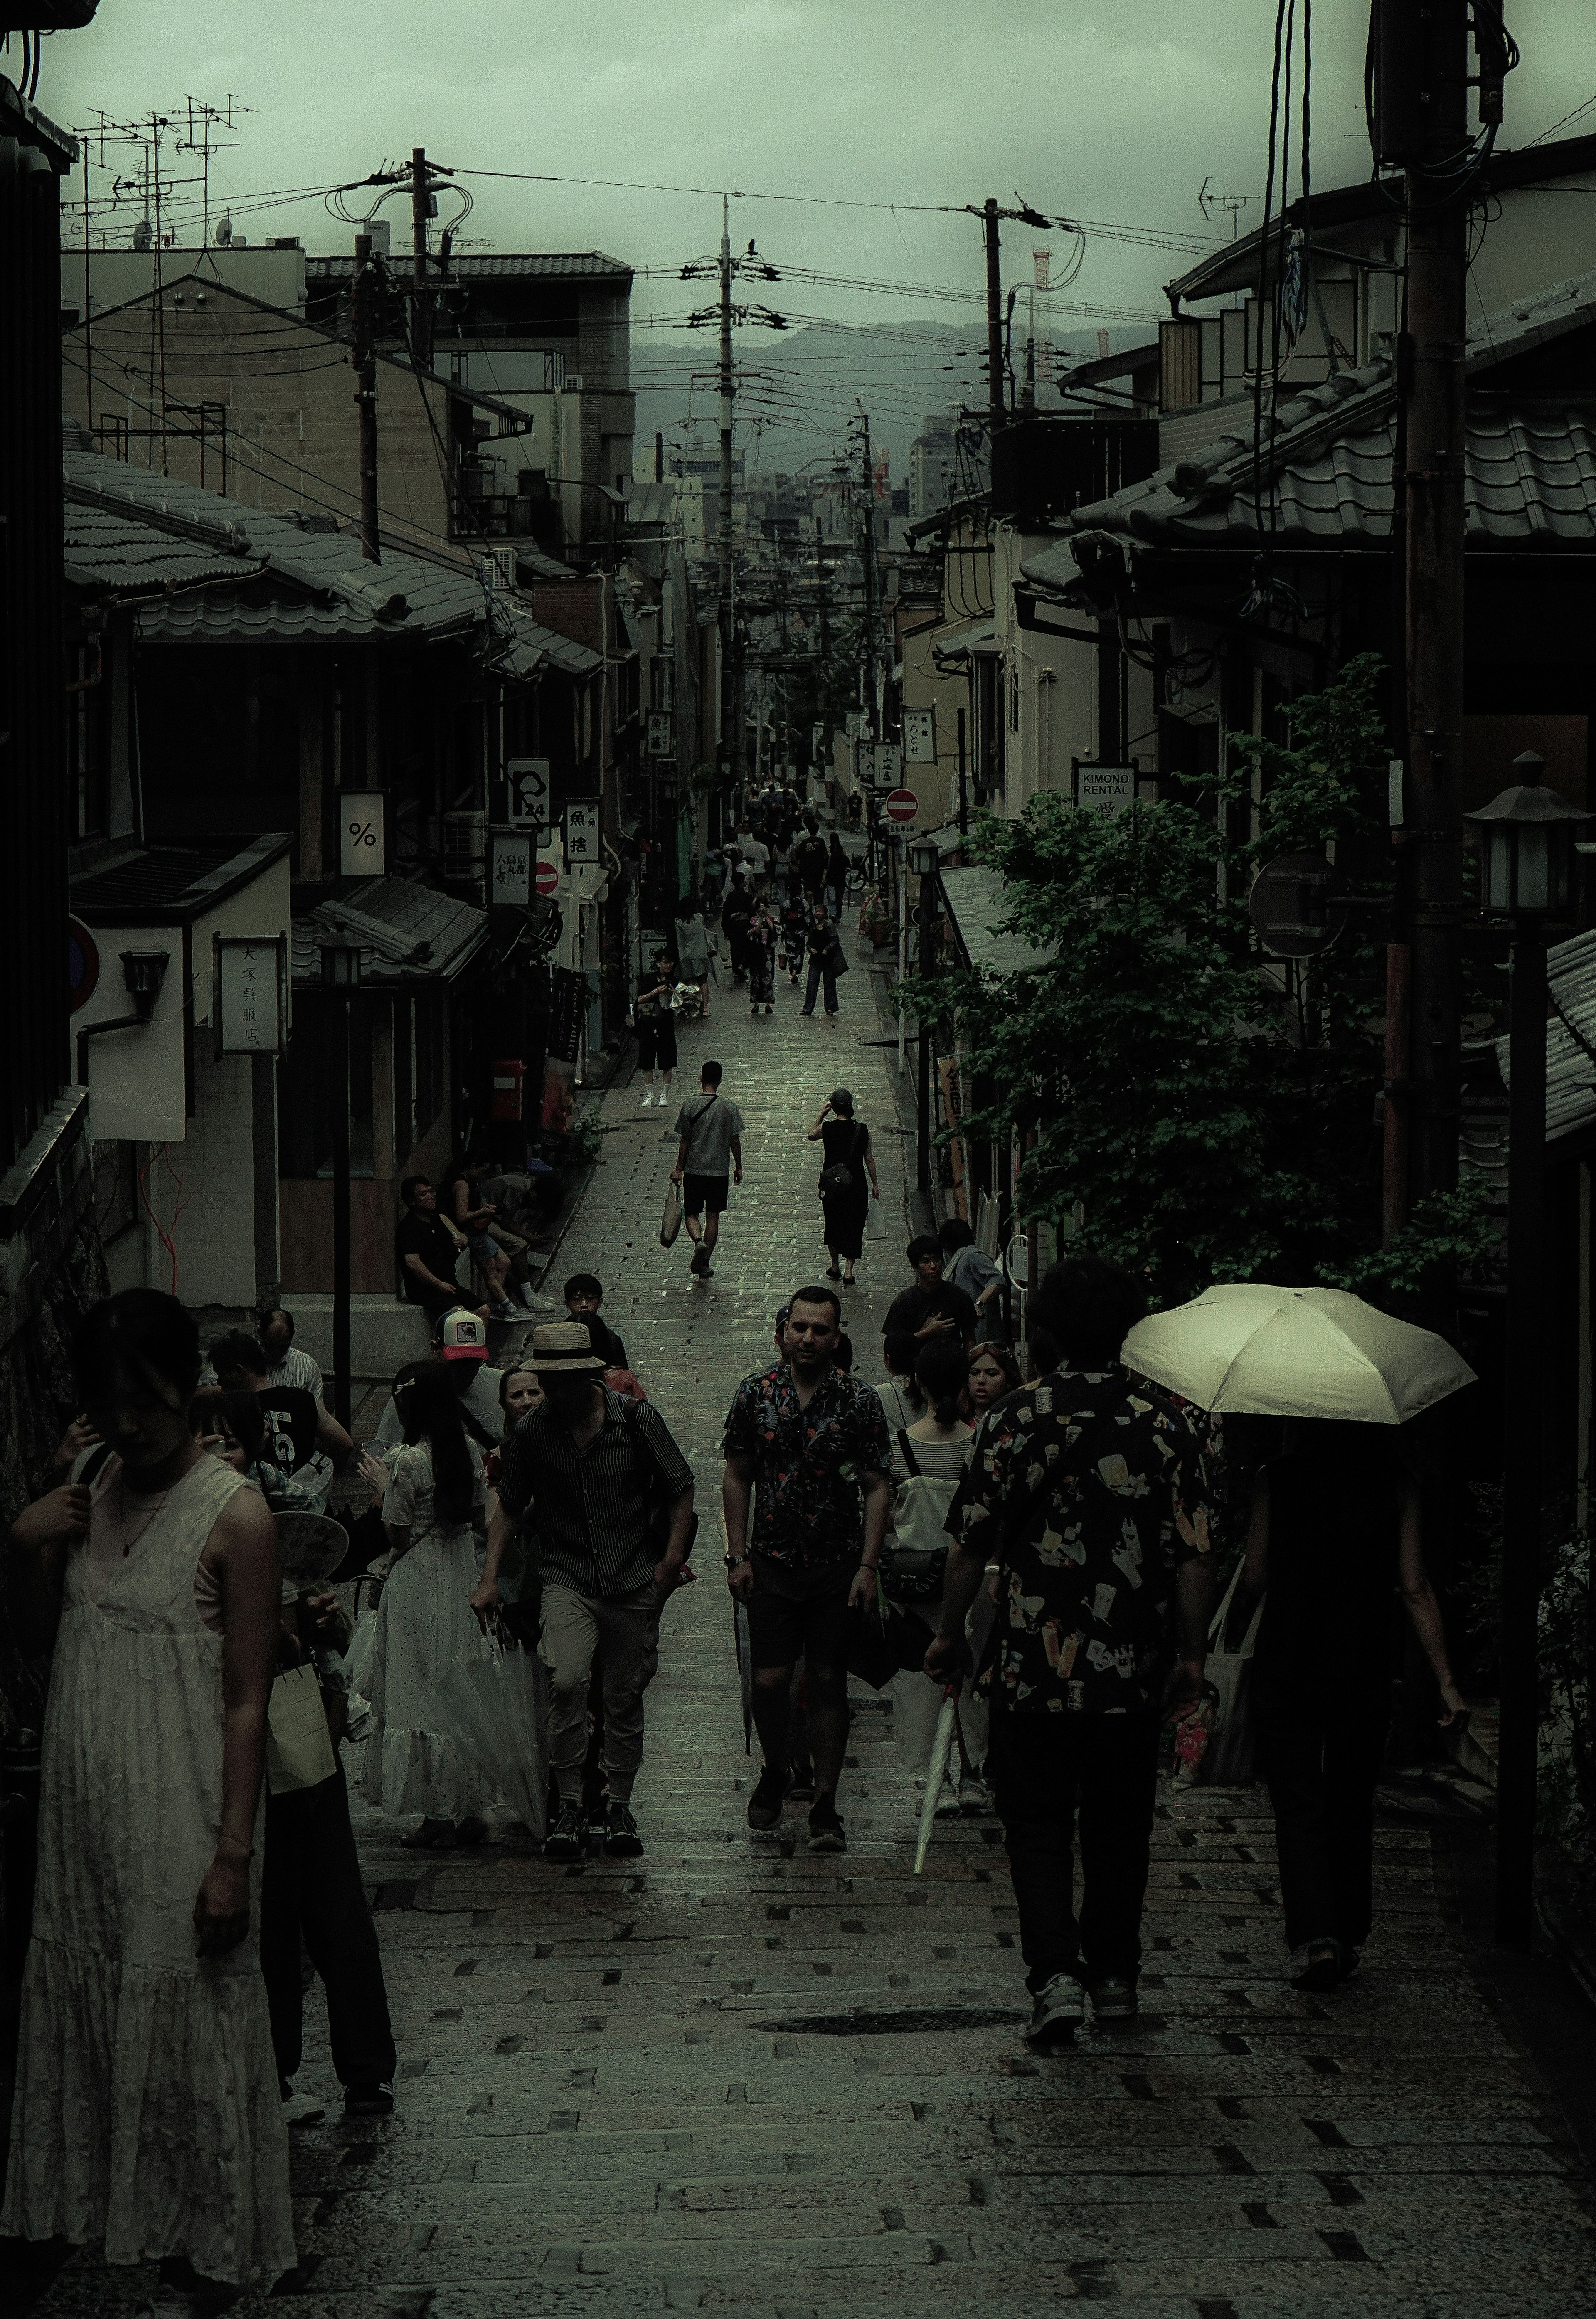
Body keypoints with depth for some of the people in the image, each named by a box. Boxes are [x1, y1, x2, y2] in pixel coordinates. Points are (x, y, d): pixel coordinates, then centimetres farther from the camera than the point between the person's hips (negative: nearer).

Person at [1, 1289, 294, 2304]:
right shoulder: (97, 1484, 5)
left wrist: (234, 1855, -19)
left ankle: (202, 2259, 16)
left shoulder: (234, 1516, -14)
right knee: (89, 2005, 14)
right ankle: (117, 2206, 30)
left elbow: (246, 1700, -15)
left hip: (181, 1810, -6)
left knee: (187, 2026, 3)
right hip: (88, 1802, 6)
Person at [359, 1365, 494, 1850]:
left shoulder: (409, 1460, -17)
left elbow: (397, 1534, -13)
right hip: (464, 1571, 7)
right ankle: (469, 1807, 16)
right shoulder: (470, 1450, 3)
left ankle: (438, 1813, 1)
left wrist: (383, 1487, 1)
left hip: (419, 1580, -7)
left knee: (423, 1688, 0)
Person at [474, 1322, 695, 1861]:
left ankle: (620, 1807, 22)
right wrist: (489, 1578, 6)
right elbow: (510, 1505, 12)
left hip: (634, 1580, 0)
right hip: (567, 1578, 0)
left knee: (625, 1696, 6)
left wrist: (672, 1559, -2)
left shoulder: (636, 1420, -4)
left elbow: (679, 1488, 6)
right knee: (567, 1680, -21)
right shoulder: (532, 1433, 0)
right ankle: (569, 1804, -8)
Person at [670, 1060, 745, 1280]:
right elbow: (735, 1141, -2)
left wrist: (678, 1169, 5)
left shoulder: (690, 1107, -7)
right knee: (713, 1217, 9)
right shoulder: (729, 1108, -5)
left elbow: (684, 1141, -4)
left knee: (691, 1214, 11)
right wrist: (739, 1167, 11)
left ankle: (699, 1243, -19)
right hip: (720, 1171, 1)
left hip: (694, 1170, -1)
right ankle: (705, 1265, 10)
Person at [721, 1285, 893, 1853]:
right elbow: (737, 1477, 8)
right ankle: (776, 1771, 27)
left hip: (837, 1566, -1)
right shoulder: (755, 1394, 2)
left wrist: (867, 1566, -8)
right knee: (769, 1681, -1)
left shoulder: (859, 1402, -2)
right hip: (772, 1562, 1)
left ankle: (825, 1805, 9)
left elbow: (877, 1489, -1)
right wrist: (738, 1555, 1)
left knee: (829, 1682, 2)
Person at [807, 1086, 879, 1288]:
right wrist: (875, 1184, 8)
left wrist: (822, 1114, 15)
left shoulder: (827, 1128, -10)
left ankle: (835, 1267, 29)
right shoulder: (862, 1129, -9)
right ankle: (849, 1273, 3)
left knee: (832, 1224, 20)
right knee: (854, 1227, 8)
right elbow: (869, 1159, -2)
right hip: (857, 1184, 0)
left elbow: (810, 1136, 13)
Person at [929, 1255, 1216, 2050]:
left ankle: (1056, 1974, -10)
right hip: (1133, 1671, 2)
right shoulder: (1167, 1425, -3)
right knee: (1119, 1828, 16)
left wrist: (949, 1634, 8)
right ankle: (1115, 1976, 25)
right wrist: (1190, 1657, 7)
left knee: (1037, 1826, 6)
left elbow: (970, 1545, -6)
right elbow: (1194, 1557, -3)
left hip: (1032, 1667, -2)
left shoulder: (1018, 1418, -7)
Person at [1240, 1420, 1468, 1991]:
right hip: (1363, 1669, 2)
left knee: (1298, 1807, 0)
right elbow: (1416, 1590, -4)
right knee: (1352, 1809, 17)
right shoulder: (1397, 1484, -2)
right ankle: (1348, 1938, 24)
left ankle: (1315, 1938, -17)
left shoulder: (1277, 1479, -6)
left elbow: (1253, 1578, -4)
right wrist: (1446, 1680, -2)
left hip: (1285, 1669, -2)